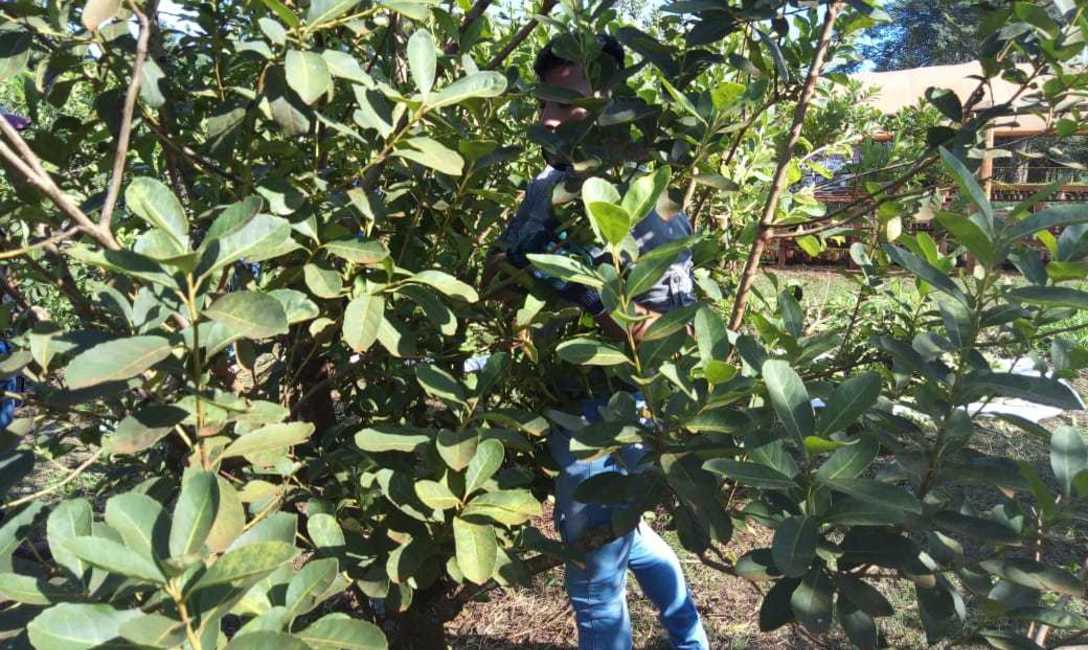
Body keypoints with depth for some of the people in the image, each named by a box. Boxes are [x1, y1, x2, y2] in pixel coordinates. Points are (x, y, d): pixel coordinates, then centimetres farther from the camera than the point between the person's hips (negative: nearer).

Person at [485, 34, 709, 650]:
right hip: (562, 401, 8)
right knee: (614, 533, 27)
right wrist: (508, 265, -16)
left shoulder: (648, 207, -21)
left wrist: (579, 283, -32)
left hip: (606, 412, -8)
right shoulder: (549, 184, 0)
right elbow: (495, 279, 6)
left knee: (594, 577, 8)